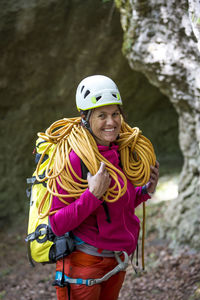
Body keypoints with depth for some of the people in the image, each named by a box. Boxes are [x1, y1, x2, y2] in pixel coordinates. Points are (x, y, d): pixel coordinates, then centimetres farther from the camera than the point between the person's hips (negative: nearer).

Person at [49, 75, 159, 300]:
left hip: (116, 262, 7)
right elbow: (57, 225, -20)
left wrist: (147, 190, -1)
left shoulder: (120, 155, 2)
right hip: (83, 262, -7)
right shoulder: (73, 160, -20)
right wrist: (93, 195, -29)